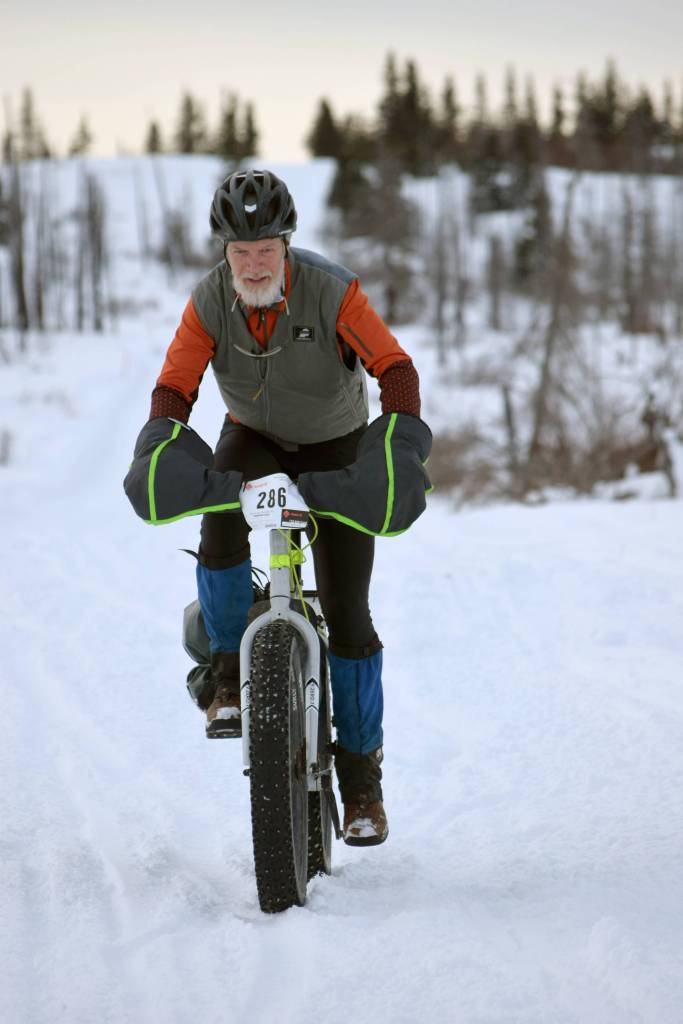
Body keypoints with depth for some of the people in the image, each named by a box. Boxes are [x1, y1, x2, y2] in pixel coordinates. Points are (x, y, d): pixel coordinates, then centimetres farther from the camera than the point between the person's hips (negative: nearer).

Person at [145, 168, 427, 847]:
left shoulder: (331, 291, -24)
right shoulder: (209, 301, -15)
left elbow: (395, 367, -26)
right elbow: (175, 384, -14)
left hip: (335, 448, -2)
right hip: (253, 438, 2)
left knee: (346, 612, -6)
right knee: (220, 531, -34)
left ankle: (361, 775, 6)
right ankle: (230, 673, -10)